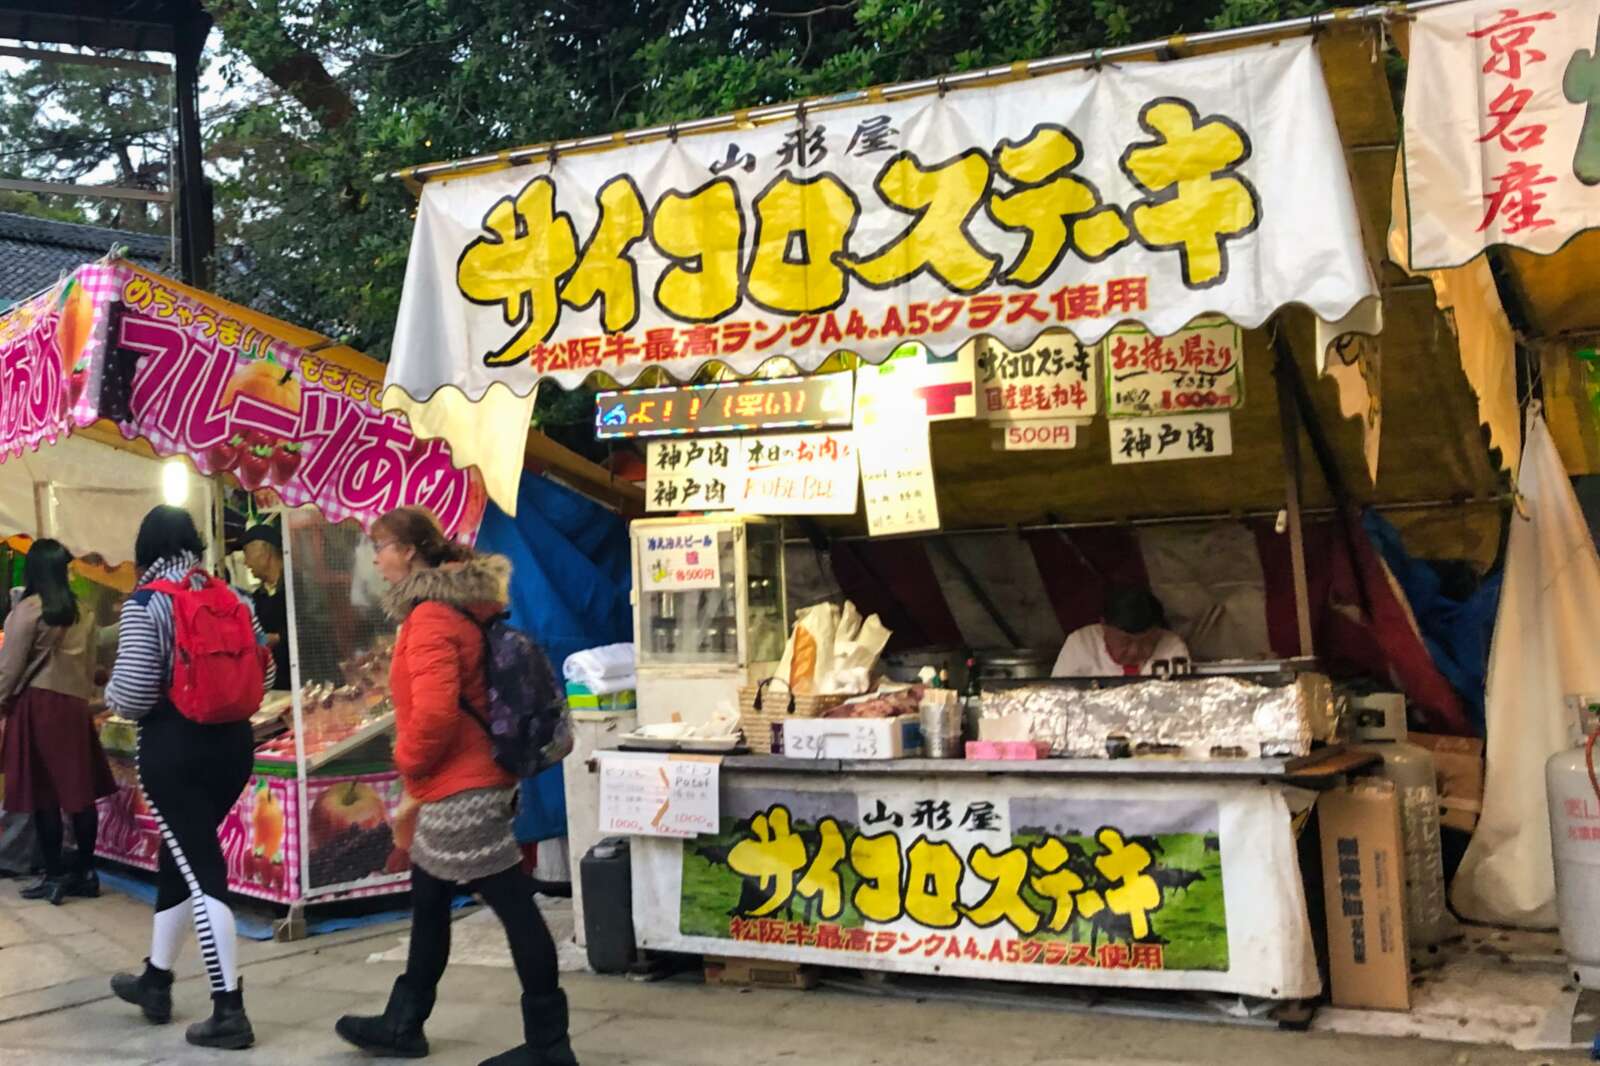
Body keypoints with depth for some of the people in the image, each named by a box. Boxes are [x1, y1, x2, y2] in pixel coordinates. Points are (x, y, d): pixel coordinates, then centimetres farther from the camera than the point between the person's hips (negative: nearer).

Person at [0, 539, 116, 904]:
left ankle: (54, 877, 1)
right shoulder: (84, 613, 9)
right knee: (80, 790, 7)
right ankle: (85, 872, 11)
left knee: (43, 793, -1)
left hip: (37, 706, -6)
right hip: (75, 706, 6)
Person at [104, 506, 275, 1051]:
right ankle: (155, 980, 34)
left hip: (173, 747, -6)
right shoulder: (233, 597, 7)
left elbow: (132, 695, -15)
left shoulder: (145, 604, -10)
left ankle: (229, 1012, -4)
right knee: (181, 855, 21)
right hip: (231, 740, 6)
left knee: (202, 872, -4)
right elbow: (264, 675, 12)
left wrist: (111, 693, 7)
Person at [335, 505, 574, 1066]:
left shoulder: (431, 617, -19)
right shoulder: (461, 604, 11)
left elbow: (434, 709, -30)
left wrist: (409, 759, -11)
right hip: (463, 782, 11)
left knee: (515, 910, -3)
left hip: (458, 789, -11)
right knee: (428, 904, 20)